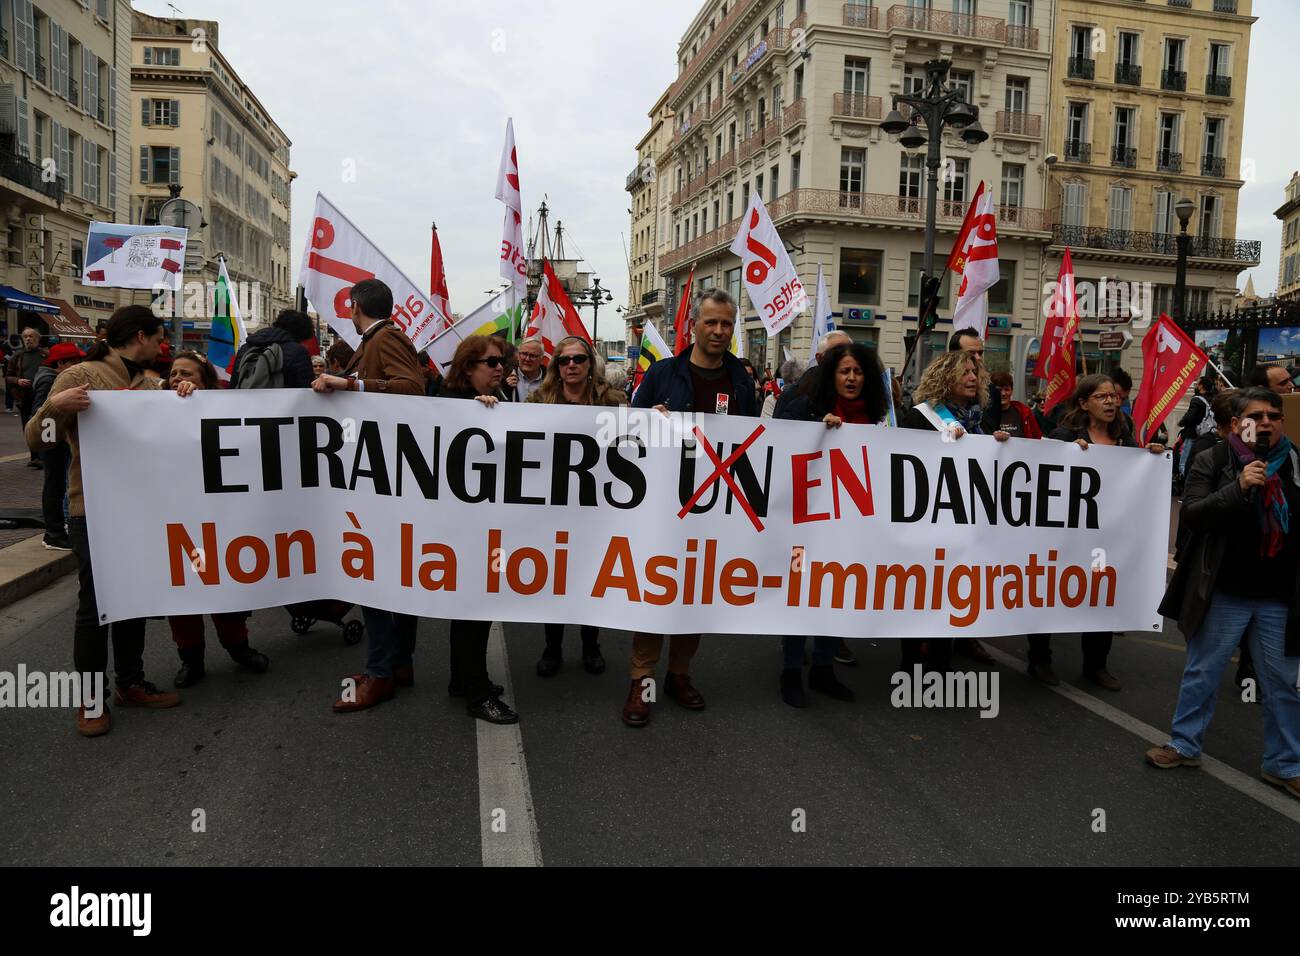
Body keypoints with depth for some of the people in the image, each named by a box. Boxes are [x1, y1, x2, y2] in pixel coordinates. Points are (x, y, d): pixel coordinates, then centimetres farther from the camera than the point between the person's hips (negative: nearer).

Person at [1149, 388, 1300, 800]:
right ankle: (1184, 745, 24)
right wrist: (1238, 487, -24)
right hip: (1224, 593, -2)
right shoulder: (1212, 461, -3)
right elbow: (1192, 513, -12)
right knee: (1202, 673, 10)